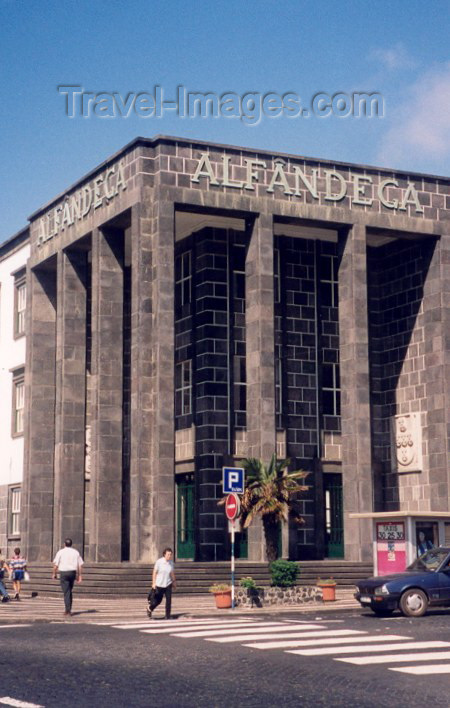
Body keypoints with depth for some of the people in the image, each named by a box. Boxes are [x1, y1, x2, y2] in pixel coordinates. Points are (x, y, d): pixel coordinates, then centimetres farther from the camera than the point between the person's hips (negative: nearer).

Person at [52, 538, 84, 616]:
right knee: (70, 591, 18)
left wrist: (54, 574, 6)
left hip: (64, 573, -3)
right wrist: (79, 576, 9)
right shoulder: (76, 552, 7)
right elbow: (79, 565, 5)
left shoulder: (61, 552, -2)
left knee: (66, 592, -5)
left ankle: (68, 611, -12)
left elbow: (56, 564, -5)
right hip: (73, 572, 4)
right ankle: (68, 610, 22)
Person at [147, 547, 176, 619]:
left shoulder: (171, 562, 0)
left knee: (169, 600, -6)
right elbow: (154, 572, -8)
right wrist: (153, 583, -11)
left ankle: (168, 616, 3)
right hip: (159, 584, -3)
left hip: (168, 584, 3)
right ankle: (149, 609, 38)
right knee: (158, 600, 9)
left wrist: (174, 583, 15)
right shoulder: (159, 562, -13)